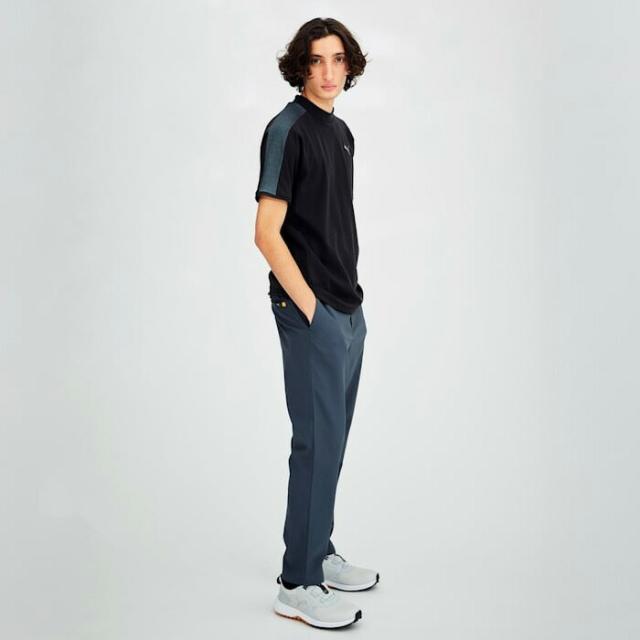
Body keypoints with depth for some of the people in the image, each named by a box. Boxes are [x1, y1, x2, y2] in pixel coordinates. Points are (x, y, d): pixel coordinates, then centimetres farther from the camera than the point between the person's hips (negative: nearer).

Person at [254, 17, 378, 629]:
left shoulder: (341, 131, 15)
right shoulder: (288, 129, -12)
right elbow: (267, 233, -17)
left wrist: (351, 297, 14)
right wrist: (310, 308, -16)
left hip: (348, 311, 9)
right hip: (311, 313, -9)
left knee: (333, 438, 15)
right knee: (318, 441, -5)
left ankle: (319, 553, 29)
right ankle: (296, 585, 6)